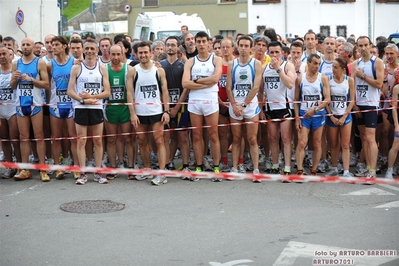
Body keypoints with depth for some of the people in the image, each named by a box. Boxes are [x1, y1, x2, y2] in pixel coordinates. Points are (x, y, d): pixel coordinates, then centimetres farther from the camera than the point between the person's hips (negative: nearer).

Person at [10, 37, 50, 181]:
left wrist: (30, 79, -17)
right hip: (21, 104, 4)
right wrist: (15, 78, -7)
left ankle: (42, 169, -1)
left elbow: (46, 84, -6)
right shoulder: (16, 63, 11)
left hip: (35, 103, -4)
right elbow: (12, 86, 14)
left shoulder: (40, 63, -1)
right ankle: (24, 169, 10)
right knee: (23, 137, 6)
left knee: (39, 136, -3)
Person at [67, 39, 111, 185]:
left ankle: (98, 172, 11)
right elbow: (70, 91, -2)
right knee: (81, 141, -1)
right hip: (81, 108, -1)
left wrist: (91, 96, -12)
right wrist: (83, 100, -15)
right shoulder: (76, 68, 4)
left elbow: (107, 92, 1)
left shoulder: (102, 68, 7)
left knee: (98, 141, 4)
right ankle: (82, 173, 3)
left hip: (97, 108, 1)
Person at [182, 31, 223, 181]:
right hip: (194, 102, 2)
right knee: (197, 136, 6)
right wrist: (206, 83, -11)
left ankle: (216, 167, 7)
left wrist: (196, 81, -7)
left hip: (211, 101, -2)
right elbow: (185, 83, -6)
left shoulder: (216, 60, 4)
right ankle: (199, 167, 12)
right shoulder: (190, 62, 8)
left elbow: (215, 78, -14)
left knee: (213, 135, 1)